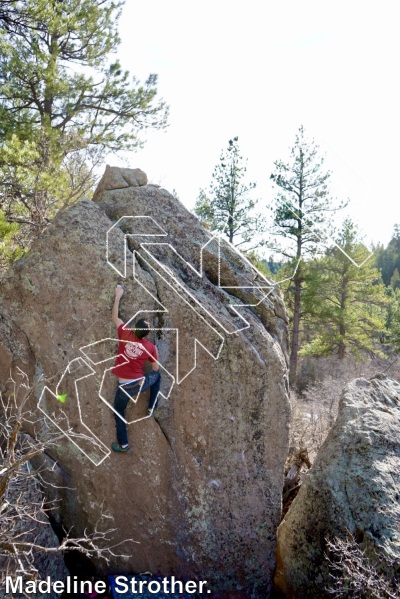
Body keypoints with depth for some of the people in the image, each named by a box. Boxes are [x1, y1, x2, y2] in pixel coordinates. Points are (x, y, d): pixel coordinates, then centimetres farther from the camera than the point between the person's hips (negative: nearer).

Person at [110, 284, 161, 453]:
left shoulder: (125, 335, -12)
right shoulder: (150, 347, -9)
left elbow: (115, 317, 2)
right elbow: (156, 368, 1)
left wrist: (118, 296, 9)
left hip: (124, 387, 0)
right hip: (141, 383, 1)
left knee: (119, 412, 21)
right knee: (157, 376, 31)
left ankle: (123, 444, 23)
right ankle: (151, 408, 35)